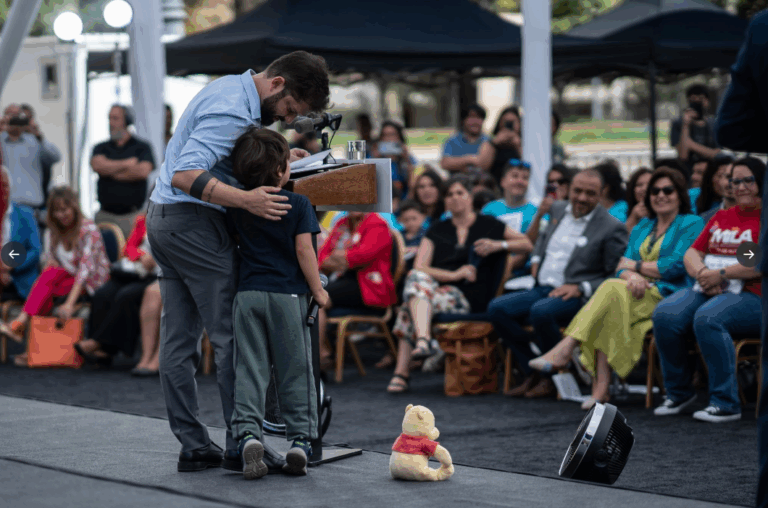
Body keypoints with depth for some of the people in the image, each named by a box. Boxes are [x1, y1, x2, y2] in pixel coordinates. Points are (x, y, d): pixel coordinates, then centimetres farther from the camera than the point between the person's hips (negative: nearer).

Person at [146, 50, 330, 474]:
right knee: (231, 333, -6)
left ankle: (193, 446, 11)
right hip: (193, 221, -11)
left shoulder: (232, 89, 13)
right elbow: (186, 175, -28)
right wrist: (247, 200, -36)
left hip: (163, 217, 11)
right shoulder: (233, 110, -20)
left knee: (178, 338, 8)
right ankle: (240, 445, -3)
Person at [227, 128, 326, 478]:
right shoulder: (298, 205, -7)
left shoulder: (237, 206, 5)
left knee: (249, 367, 2)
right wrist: (318, 291, 0)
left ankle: (248, 433, -14)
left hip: (248, 293, 3)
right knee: (295, 370, 5)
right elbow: (303, 250, -9)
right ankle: (300, 439, 2)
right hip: (288, 295, -3)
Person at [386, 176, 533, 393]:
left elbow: (528, 245, 16)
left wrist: (499, 245, -3)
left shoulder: (489, 226, 15)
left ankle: (401, 373, -39)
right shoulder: (436, 231, 20)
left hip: (470, 298, -5)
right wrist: (454, 275, -9)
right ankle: (423, 341, -42)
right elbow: (419, 268, 6)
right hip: (437, 287, 5)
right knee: (416, 278, -28)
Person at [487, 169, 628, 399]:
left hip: (577, 297, -7)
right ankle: (532, 374, -9)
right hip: (543, 289, 7)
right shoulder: (558, 210, 15)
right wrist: (536, 259, 19)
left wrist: (580, 288, -17)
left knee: (541, 311, -36)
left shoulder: (612, 228, -6)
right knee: (497, 308, -14)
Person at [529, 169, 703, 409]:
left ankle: (565, 349, -39)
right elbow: (622, 268, 15)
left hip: (666, 296, -5)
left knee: (611, 289, -31)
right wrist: (632, 276, -11)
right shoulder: (642, 227, 26)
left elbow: (677, 266, -7)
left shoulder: (692, 224, 7)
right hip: (637, 291, 5)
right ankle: (601, 388, -38)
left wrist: (635, 266, 2)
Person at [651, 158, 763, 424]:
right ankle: (678, 392, -5)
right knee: (665, 314, -21)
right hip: (708, 291, 6)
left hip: (750, 297, -6)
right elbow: (692, 253, 19)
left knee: (707, 318, -36)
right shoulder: (721, 217, 24)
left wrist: (722, 274, -15)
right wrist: (703, 274, -4)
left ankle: (726, 403, -28)